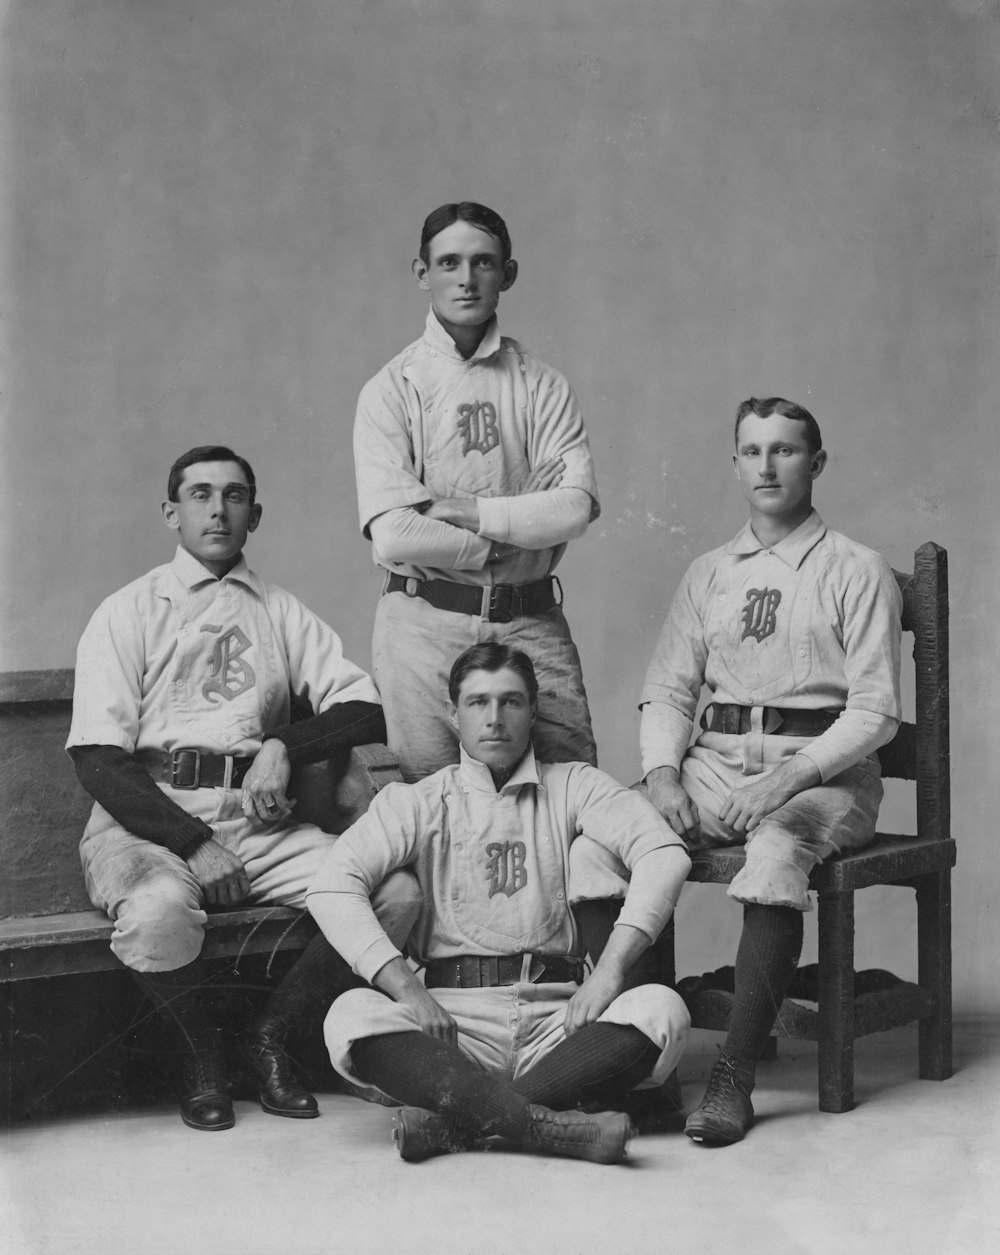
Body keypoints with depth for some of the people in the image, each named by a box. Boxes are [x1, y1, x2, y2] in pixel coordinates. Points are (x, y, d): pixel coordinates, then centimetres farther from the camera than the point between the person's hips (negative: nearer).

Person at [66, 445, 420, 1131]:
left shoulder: (282, 613, 19)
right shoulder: (129, 612, 7)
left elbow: (367, 709, 10)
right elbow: (98, 760, -3)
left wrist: (284, 745, -8)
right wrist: (194, 842, -15)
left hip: (259, 822, 3)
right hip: (149, 820, -3)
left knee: (397, 893, -20)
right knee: (159, 908, -37)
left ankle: (270, 1037, 0)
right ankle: (203, 1054, -5)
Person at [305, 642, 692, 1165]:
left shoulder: (572, 786, 14)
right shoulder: (415, 802, 13)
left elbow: (664, 853, -3)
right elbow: (332, 887, -2)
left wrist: (611, 967, -17)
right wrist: (407, 988, -16)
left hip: (558, 1013, 1)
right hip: (453, 1012, 0)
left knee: (660, 1008, -27)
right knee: (353, 1017, -28)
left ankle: (455, 1117, -29)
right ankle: (550, 1124, -36)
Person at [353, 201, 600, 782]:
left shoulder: (543, 385, 7)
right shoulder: (391, 390, 1)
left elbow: (574, 509, -6)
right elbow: (394, 534, -10)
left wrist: (461, 508, -10)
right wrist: (510, 542, -6)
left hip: (532, 624, 2)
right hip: (425, 620, -1)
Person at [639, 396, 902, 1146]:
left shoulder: (857, 572, 3)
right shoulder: (708, 576, 17)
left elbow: (875, 711, -5)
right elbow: (667, 691, 14)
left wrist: (792, 776, -19)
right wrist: (663, 775, -6)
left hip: (823, 768, -4)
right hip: (716, 760, 4)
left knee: (777, 852, -36)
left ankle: (735, 1078, -33)